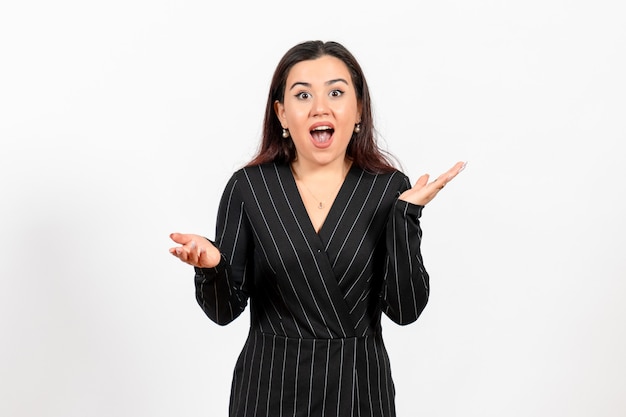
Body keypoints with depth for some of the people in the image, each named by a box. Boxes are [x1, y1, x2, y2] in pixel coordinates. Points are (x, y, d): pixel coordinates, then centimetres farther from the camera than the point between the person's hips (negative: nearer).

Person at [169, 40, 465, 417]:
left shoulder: (389, 187, -7)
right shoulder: (248, 187, -8)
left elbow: (405, 309, -10)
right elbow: (225, 310, -5)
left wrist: (406, 215, -20)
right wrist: (212, 266, -24)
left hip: (359, 385, 1)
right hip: (270, 386, 0)